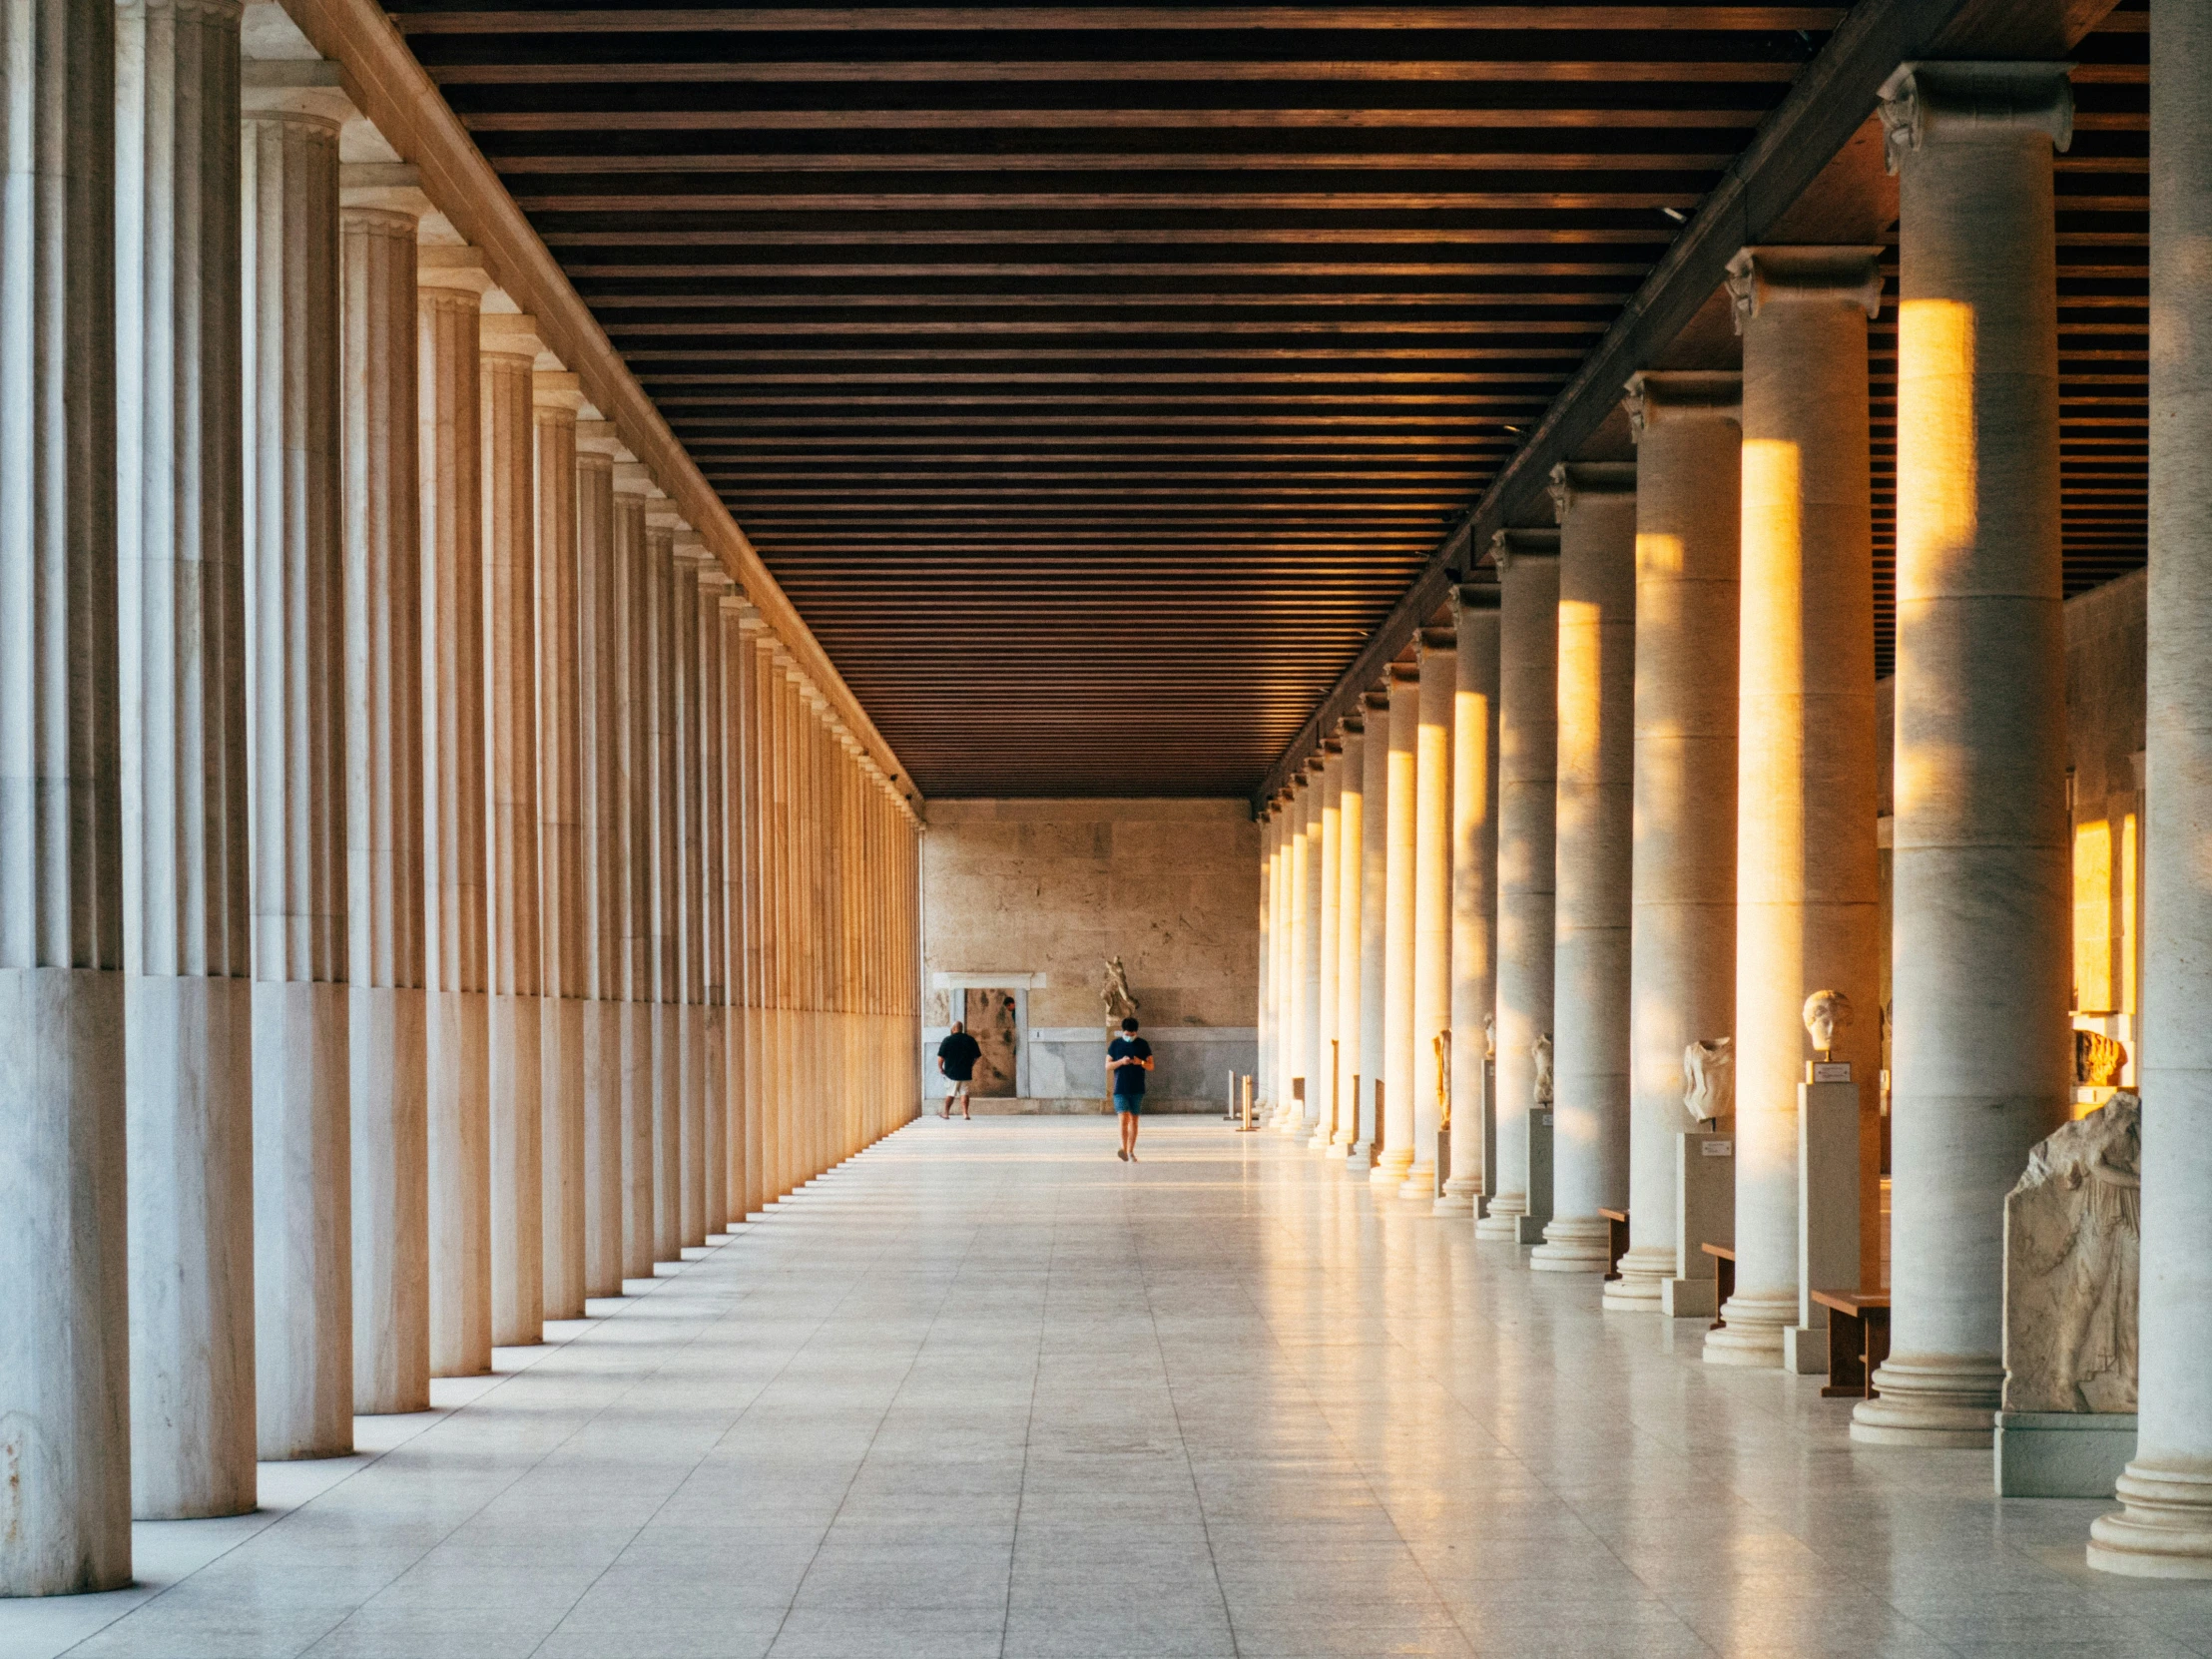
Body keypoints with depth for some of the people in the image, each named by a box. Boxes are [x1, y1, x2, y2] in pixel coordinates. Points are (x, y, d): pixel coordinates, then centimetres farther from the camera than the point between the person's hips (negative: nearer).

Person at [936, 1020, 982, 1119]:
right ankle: (965, 1112, -3)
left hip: (951, 1072, -2)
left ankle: (946, 1113, 19)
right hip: (966, 1073, 2)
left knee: (950, 1094, 9)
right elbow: (977, 1056, 8)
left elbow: (941, 1057, -10)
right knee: (964, 1093, 6)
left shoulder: (947, 1040, -8)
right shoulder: (970, 1040, 1)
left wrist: (940, 1067, 5)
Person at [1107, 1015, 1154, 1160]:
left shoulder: (1143, 1045, 4)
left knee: (1133, 1120, 4)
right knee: (1124, 1118, -14)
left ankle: (1130, 1152, 10)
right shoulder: (1115, 1044, 4)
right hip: (1120, 1089, -1)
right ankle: (1124, 1150, -20)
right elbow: (1108, 1066, 4)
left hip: (1137, 1089, 1)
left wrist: (1141, 1062, -15)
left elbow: (1151, 1066, 6)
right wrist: (1121, 1062, -15)